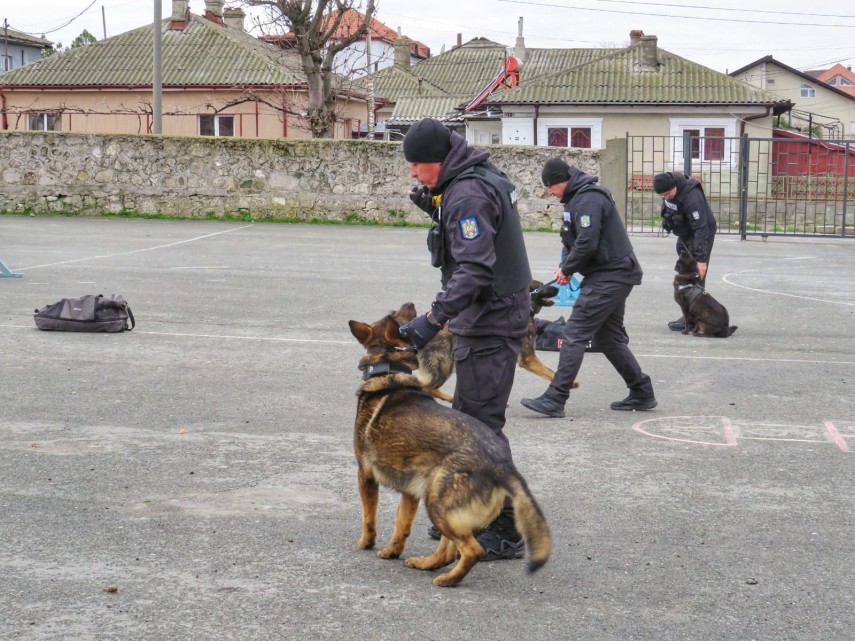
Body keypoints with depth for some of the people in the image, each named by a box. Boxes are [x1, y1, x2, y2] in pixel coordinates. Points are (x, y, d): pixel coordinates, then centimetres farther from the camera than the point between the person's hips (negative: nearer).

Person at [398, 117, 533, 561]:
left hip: (488, 325, -11)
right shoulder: (480, 178, 12)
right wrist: (435, 208, 4)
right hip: (492, 319, 11)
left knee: (481, 426, -7)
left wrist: (434, 319, -31)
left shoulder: (468, 195, -20)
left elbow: (473, 270, -28)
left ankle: (505, 532, -1)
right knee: (466, 418, 19)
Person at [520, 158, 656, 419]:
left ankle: (554, 400, -11)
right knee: (609, 337, 17)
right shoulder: (578, 198, 15)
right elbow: (573, 240, 20)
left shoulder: (588, 199, -18)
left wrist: (567, 269, -12)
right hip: (614, 275, 11)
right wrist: (565, 265, 1)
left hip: (608, 277, -11)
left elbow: (587, 243, -26)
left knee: (574, 334, -11)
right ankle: (642, 393, 23)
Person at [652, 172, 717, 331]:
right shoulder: (668, 185, -11)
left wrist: (701, 258, -37)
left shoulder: (691, 197, -34)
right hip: (684, 234, 9)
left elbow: (700, 229, -35)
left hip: (700, 235, -9)